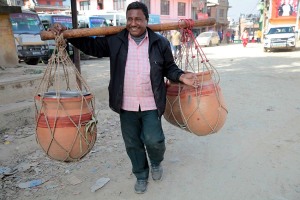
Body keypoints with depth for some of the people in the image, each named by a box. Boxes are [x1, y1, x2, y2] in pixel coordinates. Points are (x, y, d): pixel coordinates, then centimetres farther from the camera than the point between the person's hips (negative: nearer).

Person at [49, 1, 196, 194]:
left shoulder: (160, 42, -2)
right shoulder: (115, 40, 0)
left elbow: (169, 68, 7)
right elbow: (91, 46, 11)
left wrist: (181, 76, -13)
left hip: (151, 105, -1)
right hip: (127, 105, 2)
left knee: (153, 140, -9)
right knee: (132, 143, 12)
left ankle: (156, 162, 29)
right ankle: (141, 176, 37)